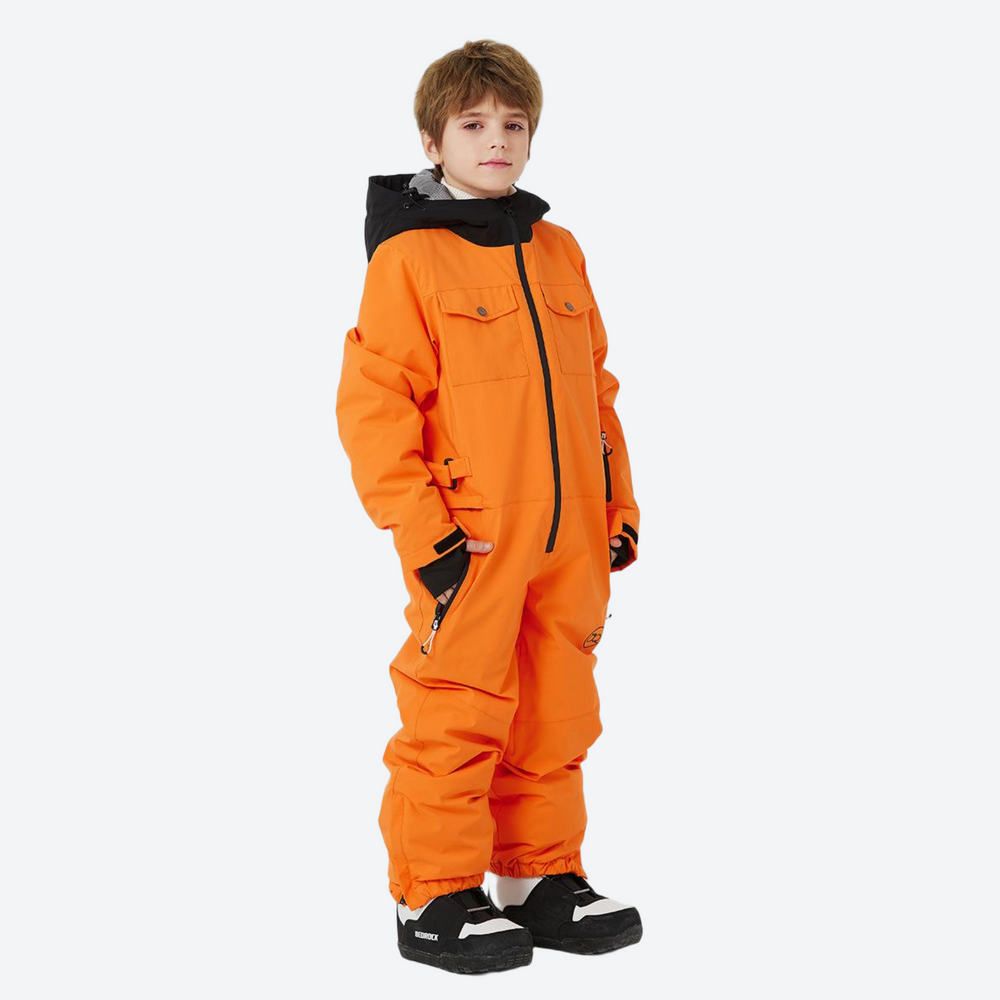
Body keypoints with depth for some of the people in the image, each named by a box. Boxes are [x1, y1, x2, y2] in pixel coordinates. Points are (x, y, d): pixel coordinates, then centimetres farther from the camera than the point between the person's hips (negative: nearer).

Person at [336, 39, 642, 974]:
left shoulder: (557, 251, 14)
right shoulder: (407, 256, -6)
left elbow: (595, 386, 19)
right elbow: (372, 403, -10)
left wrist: (620, 503, 15)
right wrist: (422, 530, -15)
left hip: (568, 539, 6)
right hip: (470, 542, -6)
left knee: (556, 713, 13)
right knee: (458, 715, -1)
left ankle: (542, 877, 26)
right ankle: (432, 898, 11)